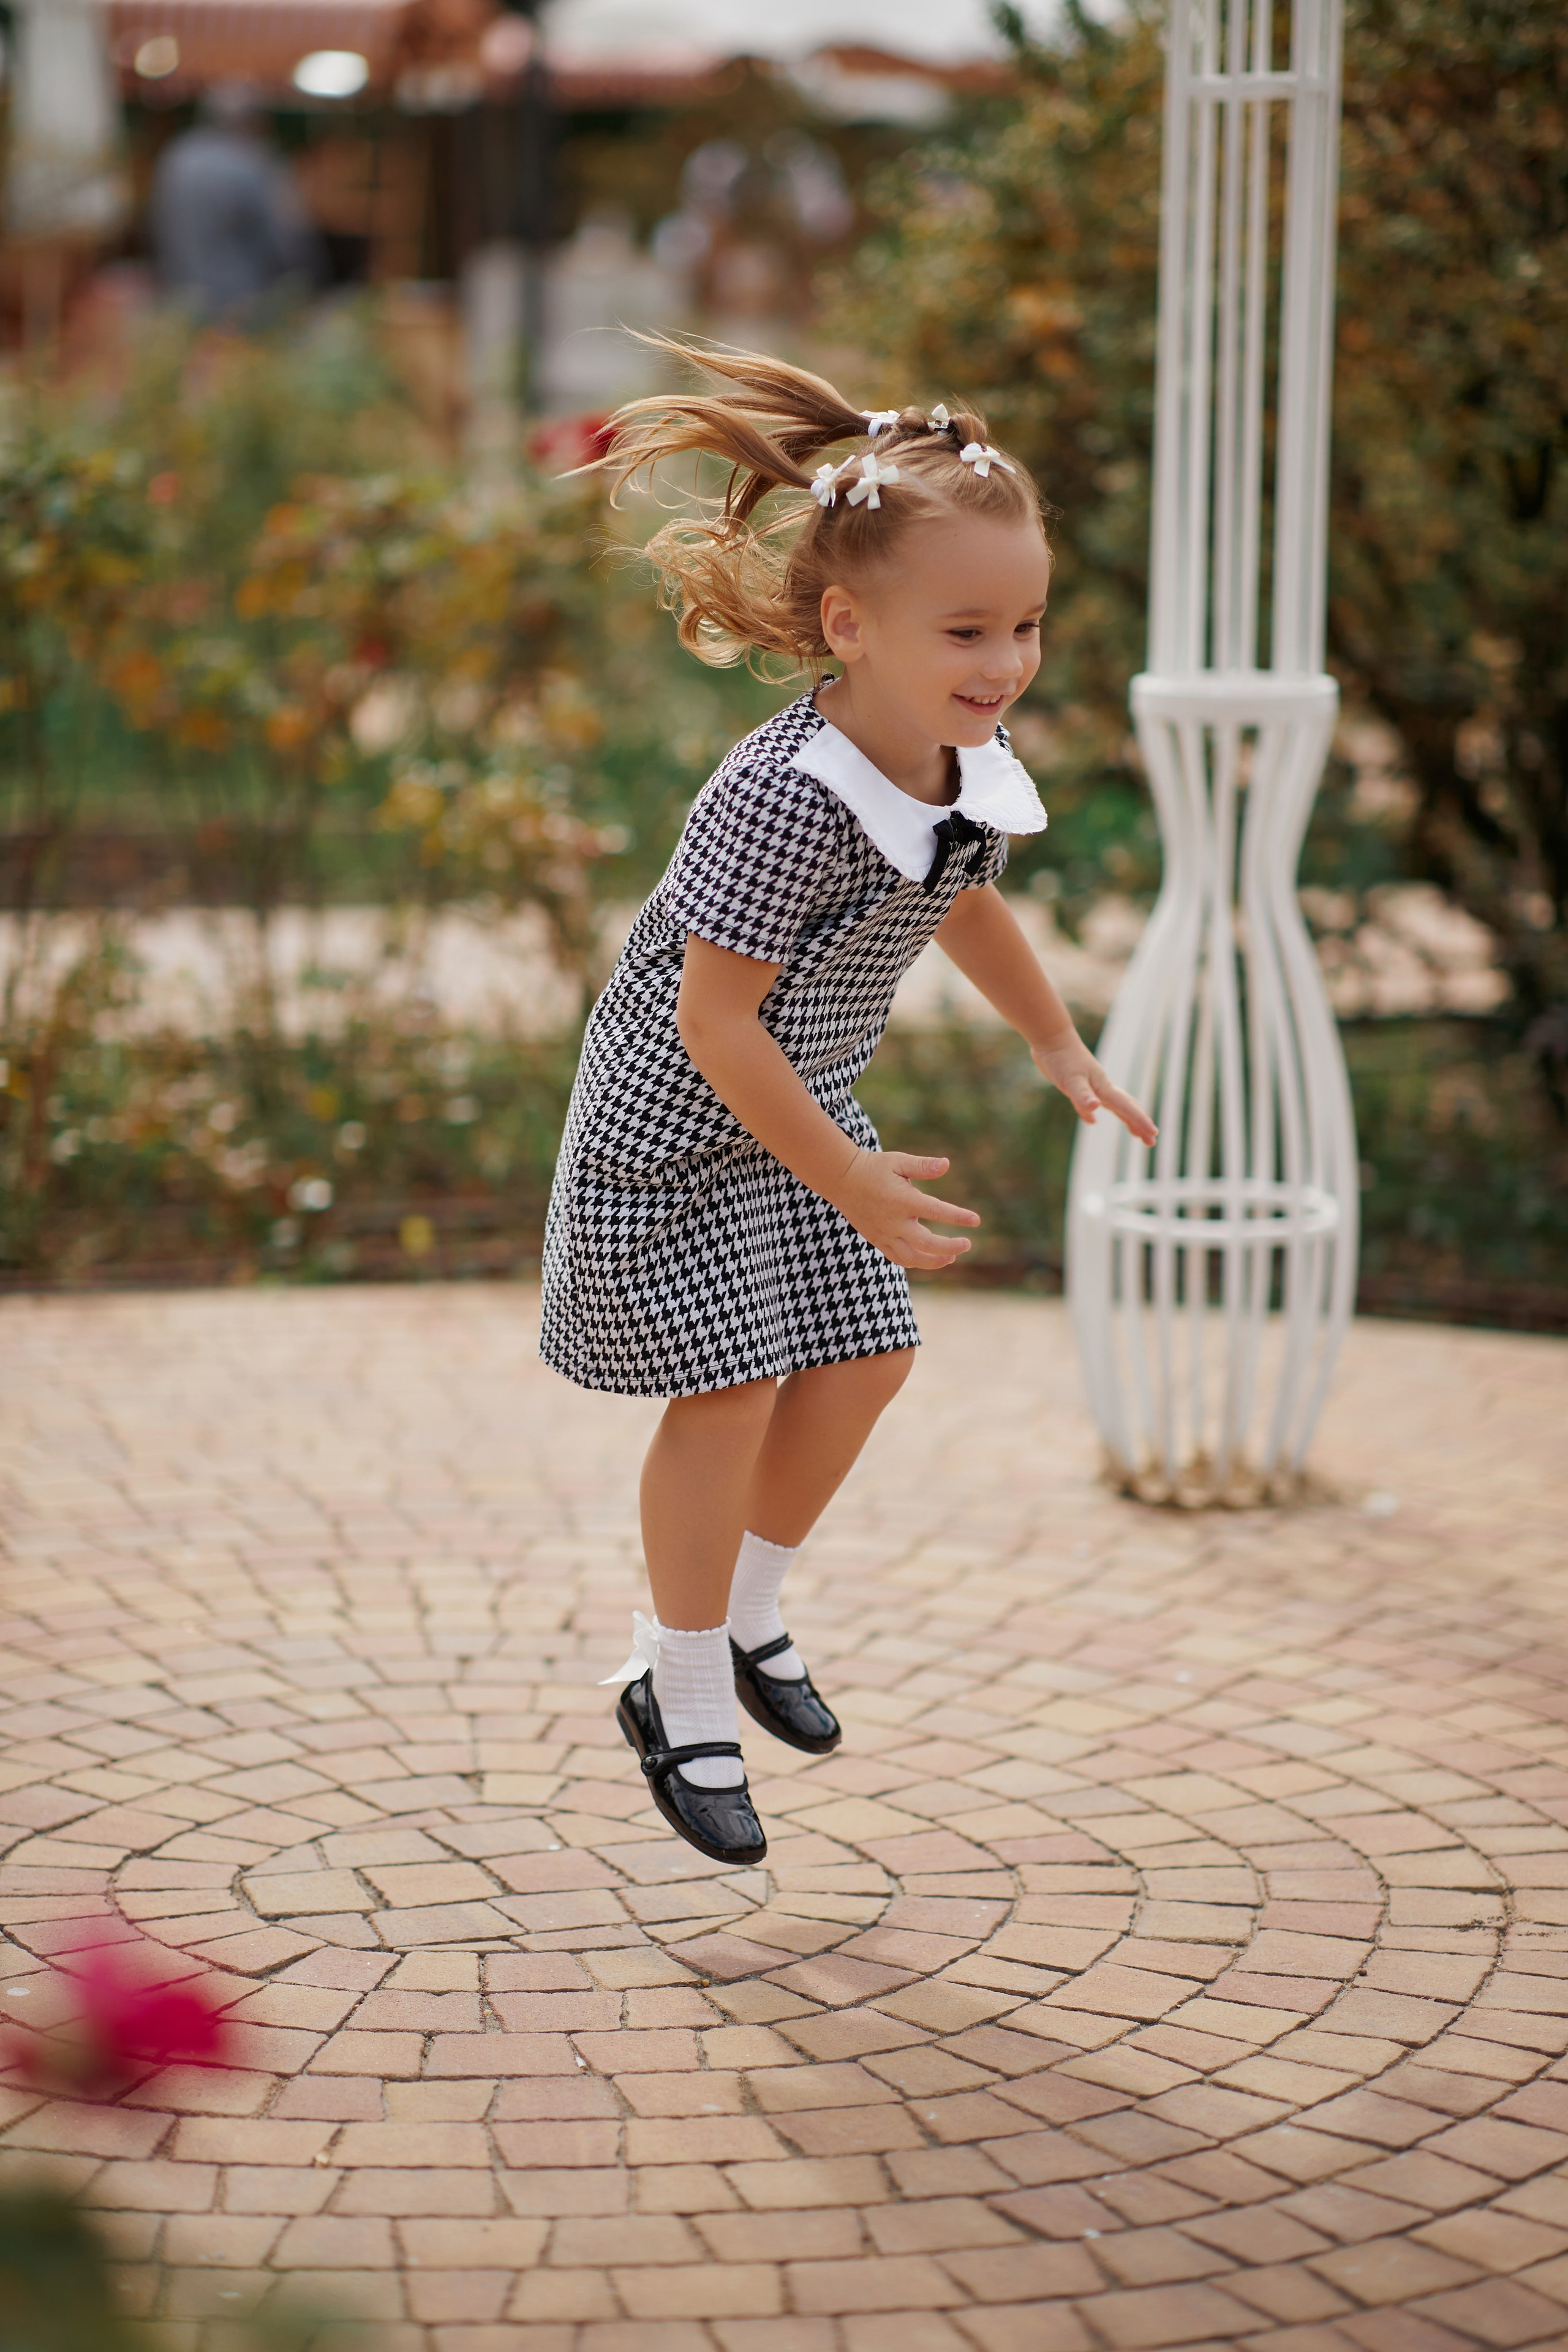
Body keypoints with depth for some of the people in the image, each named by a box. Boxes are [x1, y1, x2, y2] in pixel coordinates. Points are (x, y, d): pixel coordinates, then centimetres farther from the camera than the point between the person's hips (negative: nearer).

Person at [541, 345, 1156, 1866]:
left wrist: (1061, 1051, 18)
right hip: (675, 1128, -8)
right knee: (732, 1394, -4)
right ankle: (685, 1699, 15)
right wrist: (852, 1186, -28)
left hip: (801, 1108, 8)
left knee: (861, 1363, 10)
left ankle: (739, 1614, 33)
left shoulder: (972, 769, -10)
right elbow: (714, 1019, -31)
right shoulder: (785, 801, -35)